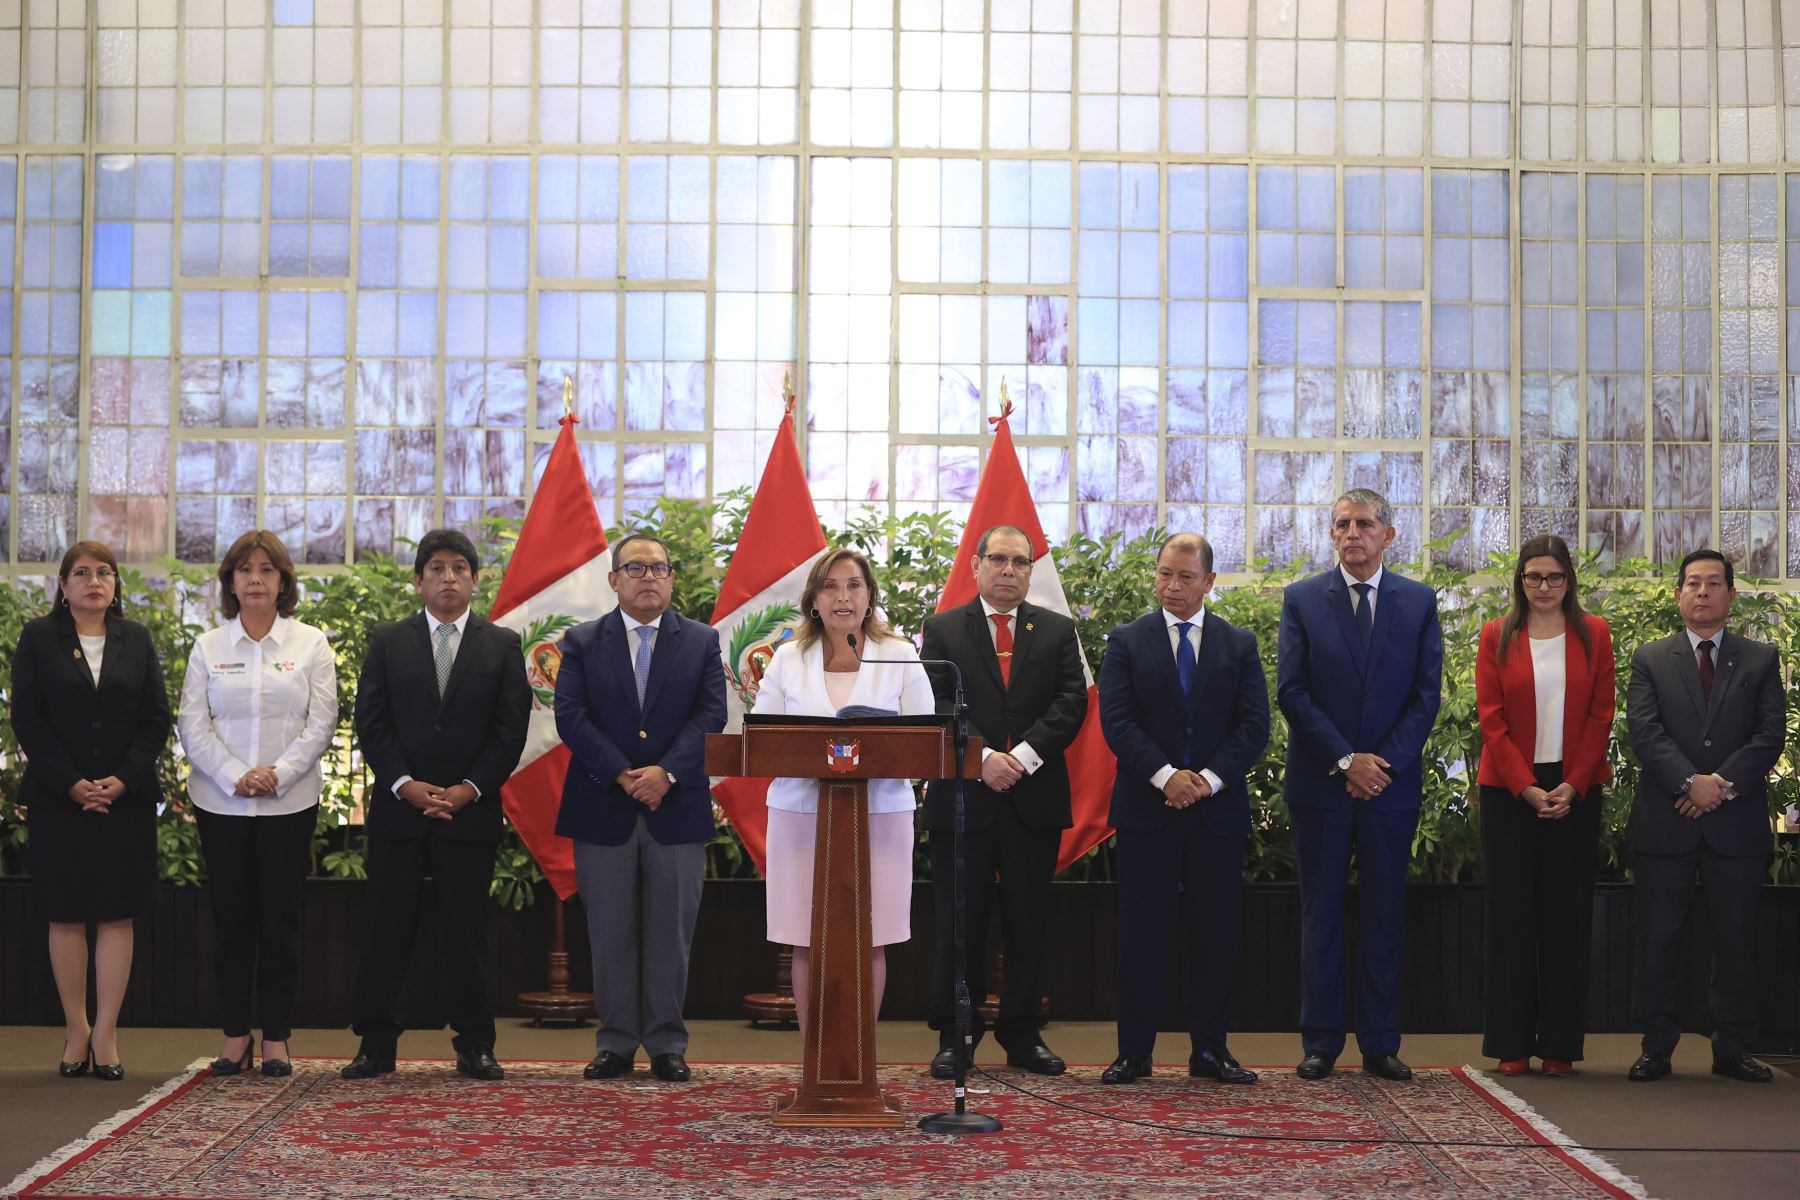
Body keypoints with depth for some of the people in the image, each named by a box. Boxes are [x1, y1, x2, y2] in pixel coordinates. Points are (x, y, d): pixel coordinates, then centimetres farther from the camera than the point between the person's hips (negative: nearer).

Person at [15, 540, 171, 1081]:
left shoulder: (137, 641, 10)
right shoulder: (37, 637, 5)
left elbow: (156, 719, 5)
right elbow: (27, 718, -2)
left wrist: (123, 780, -9)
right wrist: (70, 783, -11)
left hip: (126, 797, 1)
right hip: (57, 799, -1)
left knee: (117, 915, -1)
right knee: (66, 916, 1)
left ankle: (105, 1033, 2)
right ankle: (76, 1031, 9)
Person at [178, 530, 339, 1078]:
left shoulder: (311, 644, 4)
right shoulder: (208, 647, 7)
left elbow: (322, 722, -1)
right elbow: (193, 724, 1)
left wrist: (278, 773, -14)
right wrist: (234, 777, -12)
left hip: (290, 802, -1)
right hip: (221, 802, 1)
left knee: (280, 918, 1)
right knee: (231, 917, 3)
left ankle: (276, 1038, 7)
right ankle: (235, 1035, 10)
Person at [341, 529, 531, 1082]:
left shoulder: (502, 646, 7)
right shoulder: (387, 642, 8)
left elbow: (511, 730, 1)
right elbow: (370, 723, 3)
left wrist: (468, 790, -9)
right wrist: (407, 785, -9)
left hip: (471, 809, 0)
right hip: (398, 808, 1)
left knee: (468, 931, 3)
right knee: (386, 929, 2)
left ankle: (475, 1045, 9)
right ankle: (375, 1042, 9)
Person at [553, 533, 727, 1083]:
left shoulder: (702, 641, 8)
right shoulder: (582, 643, 7)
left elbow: (711, 716, -2)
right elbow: (570, 716, -4)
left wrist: (666, 773, -16)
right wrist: (620, 774, -15)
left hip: (677, 808, 0)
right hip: (603, 810, 0)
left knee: (671, 935, 3)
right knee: (611, 935, 4)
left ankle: (667, 1045, 11)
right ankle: (616, 1043, 12)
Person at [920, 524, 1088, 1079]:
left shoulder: (1058, 631, 11)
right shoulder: (942, 630, 7)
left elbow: (1071, 703, -1)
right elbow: (936, 708, -3)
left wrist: (1023, 755, -14)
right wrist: (982, 758, -16)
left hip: (1036, 799, 2)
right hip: (962, 798, -1)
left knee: (1029, 923, 6)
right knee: (959, 924, 1)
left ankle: (1022, 1034, 15)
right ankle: (954, 1037, 9)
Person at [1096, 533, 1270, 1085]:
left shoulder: (1239, 644, 9)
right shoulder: (1126, 642, 6)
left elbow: (1254, 725, 1)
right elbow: (1117, 721, -5)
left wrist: (1208, 780, -12)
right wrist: (1166, 776, -16)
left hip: (1218, 810, 2)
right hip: (1146, 810, -1)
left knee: (1216, 936, 4)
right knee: (1141, 935, -1)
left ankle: (1210, 1050, 14)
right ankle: (1133, 1052, 5)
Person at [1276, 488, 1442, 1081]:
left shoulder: (1419, 602, 6)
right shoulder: (1302, 599, 3)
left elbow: (1427, 693, 2)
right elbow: (1291, 691, -3)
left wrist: (1385, 761, -10)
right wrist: (1346, 760, -11)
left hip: (1391, 783, 1)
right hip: (1320, 783, -1)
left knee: (1384, 916, 5)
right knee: (1321, 916, 3)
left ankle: (1380, 1044, 11)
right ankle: (1321, 1043, 9)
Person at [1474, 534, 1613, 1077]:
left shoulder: (1593, 635, 6)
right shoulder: (1497, 637, 4)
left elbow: (1601, 716, 2)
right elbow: (1491, 720, -1)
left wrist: (1572, 786, -9)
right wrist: (1526, 787, -11)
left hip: (1575, 791, 1)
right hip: (1509, 790, 0)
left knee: (1567, 914, 2)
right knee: (1511, 914, 1)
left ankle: (1560, 1044, 8)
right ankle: (1513, 1045, 6)